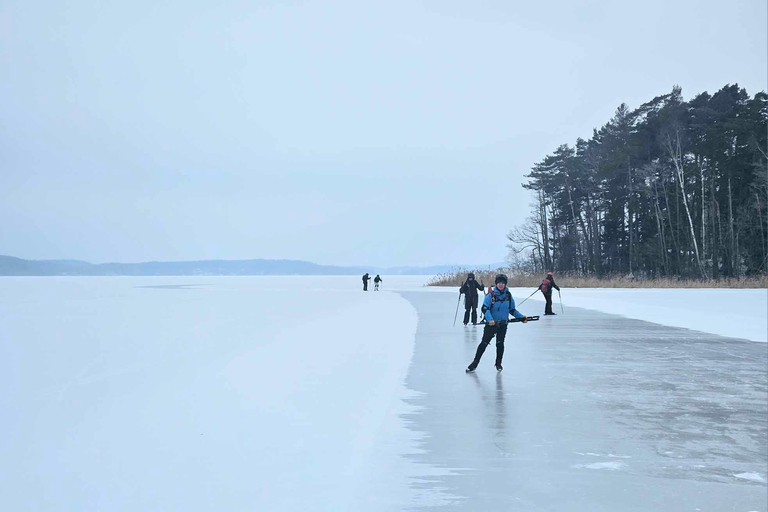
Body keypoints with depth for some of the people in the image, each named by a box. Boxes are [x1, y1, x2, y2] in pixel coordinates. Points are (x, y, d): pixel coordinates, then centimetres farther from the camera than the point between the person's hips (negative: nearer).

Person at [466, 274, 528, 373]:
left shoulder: (508, 295, 1)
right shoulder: (491, 295, -12)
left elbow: (512, 310, 11)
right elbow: (485, 309, -20)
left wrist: (521, 317, 1)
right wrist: (490, 319, -33)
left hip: (503, 324, 3)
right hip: (491, 324, -3)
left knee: (500, 344, 5)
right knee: (484, 343, 2)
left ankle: (498, 364, 23)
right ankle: (475, 363, 12)